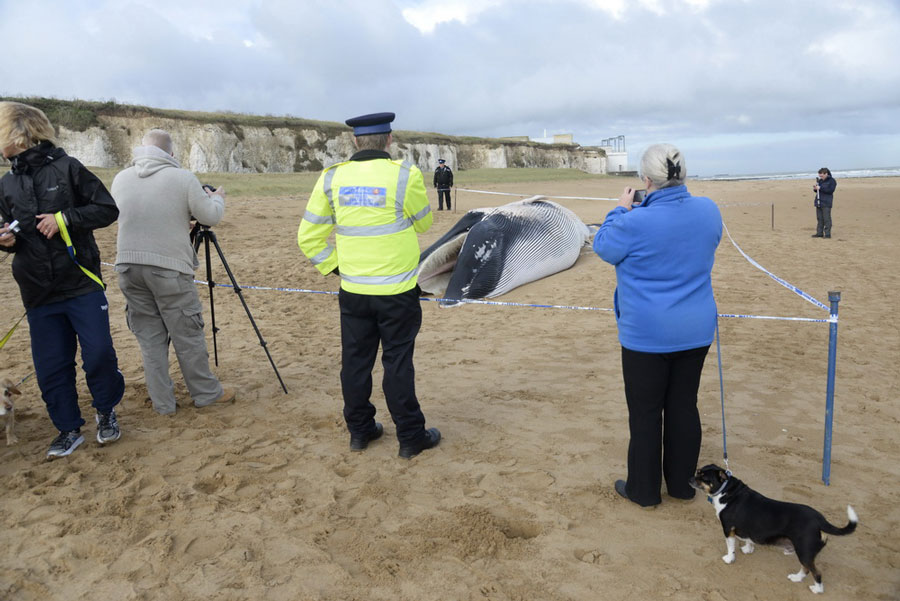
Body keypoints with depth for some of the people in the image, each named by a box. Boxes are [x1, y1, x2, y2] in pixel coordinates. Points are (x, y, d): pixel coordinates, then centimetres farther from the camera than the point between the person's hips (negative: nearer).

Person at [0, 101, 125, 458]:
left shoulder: (66, 168, -4)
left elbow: (107, 209, -4)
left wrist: (64, 218, -15)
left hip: (82, 283, -4)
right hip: (38, 292, 5)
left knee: (99, 352, -6)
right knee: (50, 367, 7)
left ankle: (106, 411, 20)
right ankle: (69, 429, 22)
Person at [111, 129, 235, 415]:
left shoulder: (120, 179, 6)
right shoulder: (183, 178, -8)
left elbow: (125, 217, 17)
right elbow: (210, 216, -1)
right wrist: (218, 198, 21)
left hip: (128, 265, 4)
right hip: (169, 267, -4)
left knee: (149, 336, 11)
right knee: (187, 335, 7)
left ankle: (162, 402, 17)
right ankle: (206, 393, 20)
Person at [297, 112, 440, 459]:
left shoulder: (332, 178, 0)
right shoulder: (404, 176, -10)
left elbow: (309, 237, 3)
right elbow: (423, 223, 7)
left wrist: (333, 267, 10)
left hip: (353, 291, 3)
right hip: (397, 291, -3)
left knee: (356, 361, 13)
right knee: (398, 363, 5)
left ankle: (360, 431, 27)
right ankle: (411, 437, 16)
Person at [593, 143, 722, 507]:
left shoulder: (636, 223, -23)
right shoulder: (709, 211, -3)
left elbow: (603, 246, -4)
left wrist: (621, 210, 8)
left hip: (647, 336, -6)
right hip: (696, 331, 6)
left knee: (645, 413, 9)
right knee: (684, 407, 17)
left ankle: (644, 490, 24)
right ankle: (682, 483, 32)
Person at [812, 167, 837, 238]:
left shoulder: (832, 181, -4)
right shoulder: (820, 181, 15)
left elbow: (831, 190, -16)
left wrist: (820, 188, -20)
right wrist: (815, 188, 0)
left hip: (826, 203, -7)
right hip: (819, 202, 7)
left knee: (826, 219, -6)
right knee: (819, 219, 8)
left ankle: (827, 234, -4)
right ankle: (819, 233, 13)